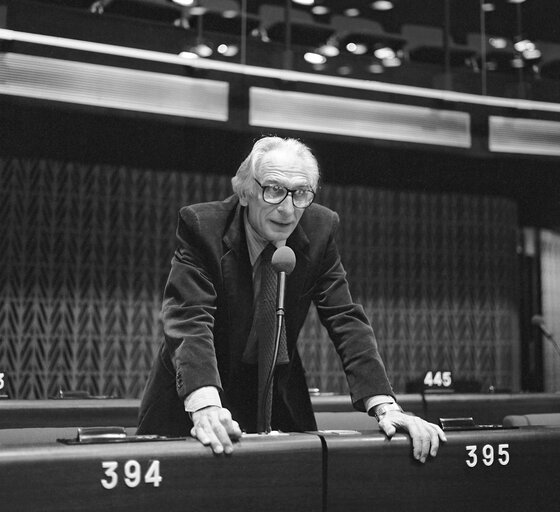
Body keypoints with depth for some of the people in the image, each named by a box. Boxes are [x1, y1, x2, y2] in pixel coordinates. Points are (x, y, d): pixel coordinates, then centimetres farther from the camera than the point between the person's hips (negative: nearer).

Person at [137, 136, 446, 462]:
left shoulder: (320, 229, -10)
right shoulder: (202, 226, -19)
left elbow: (346, 319, -13)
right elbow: (190, 319, -30)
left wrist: (385, 406, -25)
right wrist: (205, 406, -47)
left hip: (279, 402, 3)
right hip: (192, 399, -2)